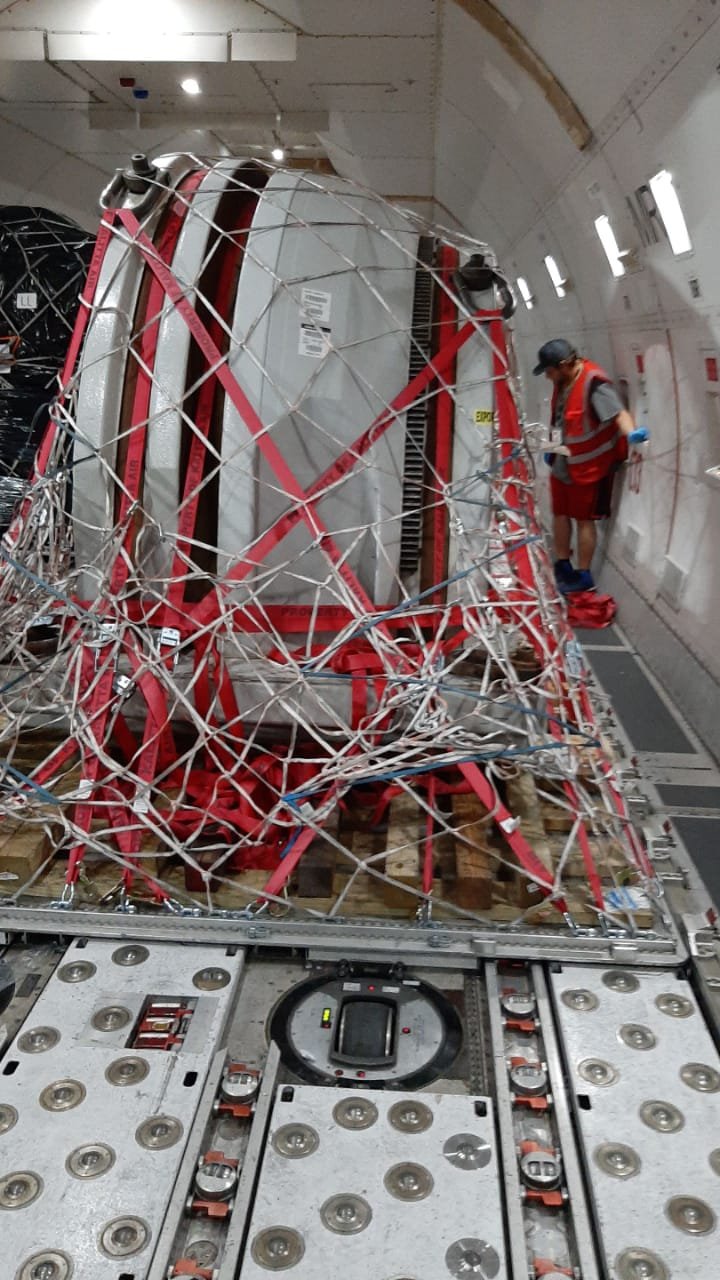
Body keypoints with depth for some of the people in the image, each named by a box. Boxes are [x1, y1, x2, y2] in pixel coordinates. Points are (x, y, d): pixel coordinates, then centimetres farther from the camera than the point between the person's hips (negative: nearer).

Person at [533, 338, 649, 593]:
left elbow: (618, 412, -35)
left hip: (588, 466, -9)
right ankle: (563, 566, 39)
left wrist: (631, 434, -54)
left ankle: (584, 576, 18)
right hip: (562, 464, 9)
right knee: (560, 514, 19)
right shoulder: (562, 380, 1)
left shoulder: (593, 383, -25)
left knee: (584, 520, 3)